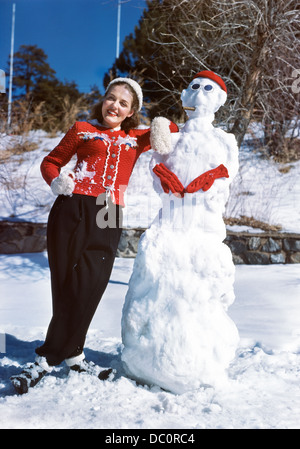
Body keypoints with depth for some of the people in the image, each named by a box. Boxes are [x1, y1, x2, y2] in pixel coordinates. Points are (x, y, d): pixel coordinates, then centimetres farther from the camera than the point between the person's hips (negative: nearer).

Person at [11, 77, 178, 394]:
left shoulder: (136, 139, 20)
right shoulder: (82, 130, 15)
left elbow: (171, 130, 31)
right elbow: (51, 161, 17)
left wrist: (163, 127, 7)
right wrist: (56, 181, -5)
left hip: (107, 220, 2)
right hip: (72, 211, -1)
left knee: (87, 290, -5)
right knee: (67, 287, -3)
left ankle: (48, 359, 9)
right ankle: (71, 353, 13)